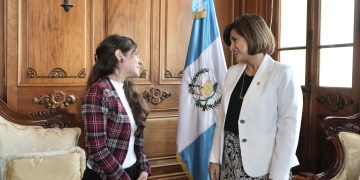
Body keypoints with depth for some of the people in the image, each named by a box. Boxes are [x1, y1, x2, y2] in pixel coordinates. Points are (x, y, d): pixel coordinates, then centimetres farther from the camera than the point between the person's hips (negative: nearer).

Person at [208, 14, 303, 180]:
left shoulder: (282, 74, -9)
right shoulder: (232, 73, 8)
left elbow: (289, 126, -14)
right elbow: (223, 116, 9)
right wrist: (215, 158, 6)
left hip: (261, 166, -5)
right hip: (229, 160, 5)